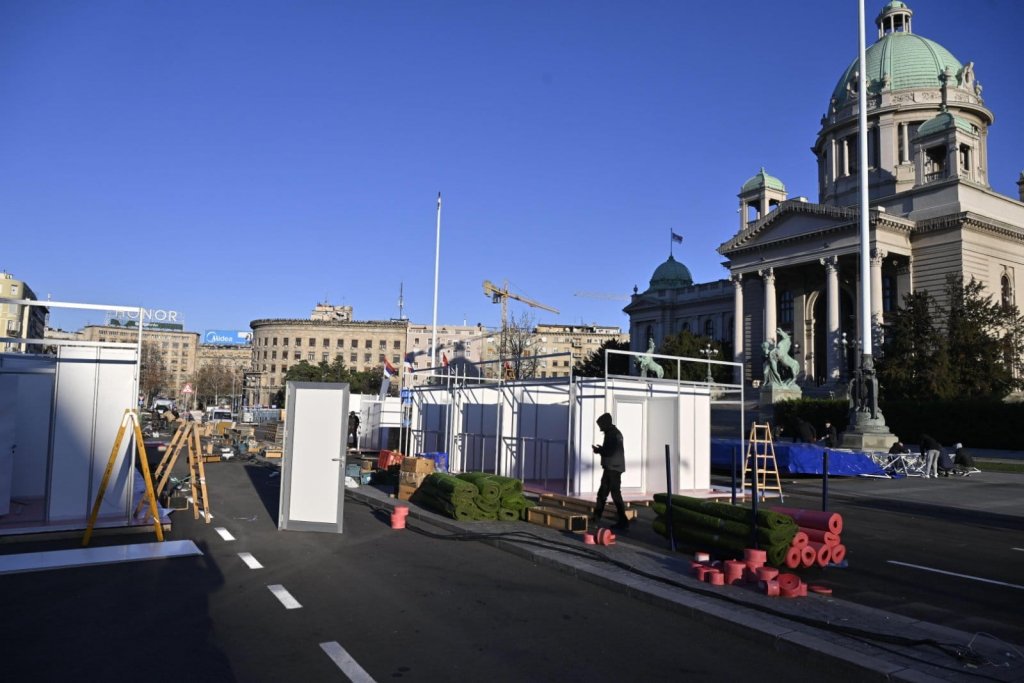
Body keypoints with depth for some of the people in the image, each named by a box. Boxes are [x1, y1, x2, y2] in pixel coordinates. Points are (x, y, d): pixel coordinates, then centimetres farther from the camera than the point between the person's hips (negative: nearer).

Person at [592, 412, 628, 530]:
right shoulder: (614, 432, 16)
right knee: (602, 493, 16)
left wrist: (598, 450, -7)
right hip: (611, 468, 10)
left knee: (616, 494, -7)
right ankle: (596, 517, 25)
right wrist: (601, 449, 7)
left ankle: (623, 522, -4)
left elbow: (609, 452, -22)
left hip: (613, 469, -10)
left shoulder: (612, 434, -15)